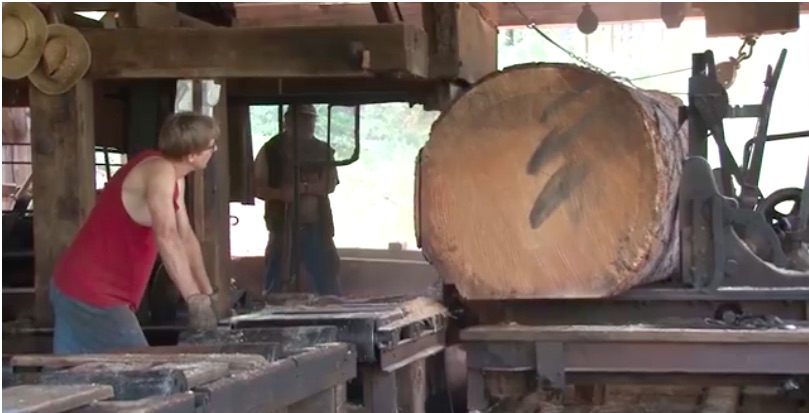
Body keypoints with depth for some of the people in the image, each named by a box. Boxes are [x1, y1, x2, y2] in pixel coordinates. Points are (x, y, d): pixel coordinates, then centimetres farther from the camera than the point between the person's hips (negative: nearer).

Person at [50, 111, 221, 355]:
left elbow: (185, 237, 13)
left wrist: (208, 293, 5)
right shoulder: (160, 172, -20)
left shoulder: (173, 177, 11)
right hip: (91, 294, -10)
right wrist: (195, 299, -38)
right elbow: (167, 238, -33)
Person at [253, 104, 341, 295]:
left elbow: (330, 184, -4)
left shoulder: (323, 150, 7)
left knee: (329, 287, 6)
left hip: (317, 226, 2)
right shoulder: (270, 150, 0)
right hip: (283, 226, -2)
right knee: (275, 287, 3)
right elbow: (258, 188, -4)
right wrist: (281, 194, -23)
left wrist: (303, 187, -20)